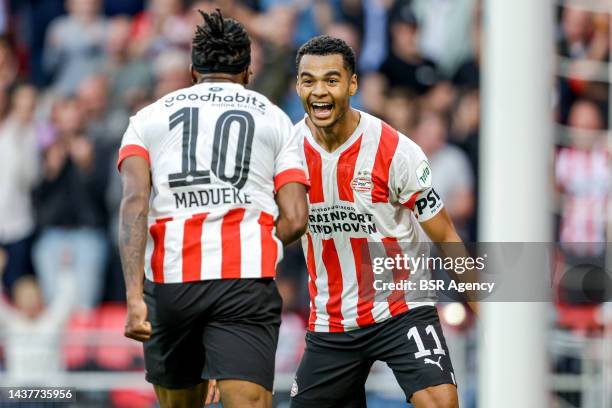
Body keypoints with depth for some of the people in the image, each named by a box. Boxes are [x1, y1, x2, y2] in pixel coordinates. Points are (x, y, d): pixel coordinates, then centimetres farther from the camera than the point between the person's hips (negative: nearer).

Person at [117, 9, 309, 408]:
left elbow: (134, 202, -2)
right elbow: (294, 219, 4)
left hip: (168, 281, 2)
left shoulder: (150, 117, 15)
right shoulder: (274, 118, 15)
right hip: (247, 279, -2)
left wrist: (135, 297, -10)